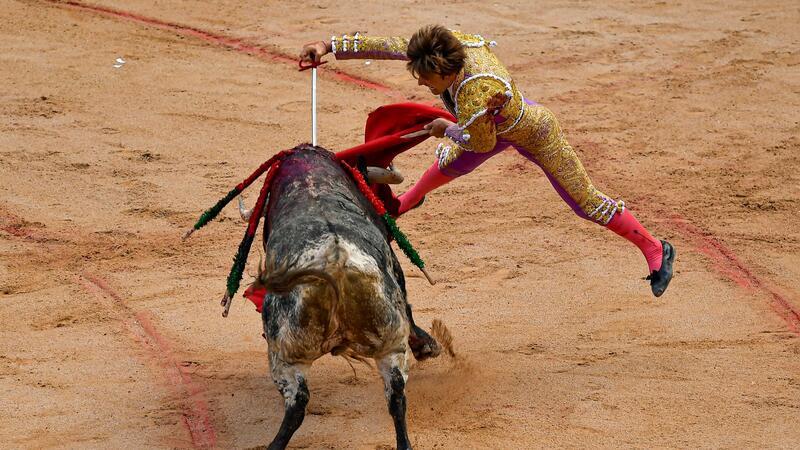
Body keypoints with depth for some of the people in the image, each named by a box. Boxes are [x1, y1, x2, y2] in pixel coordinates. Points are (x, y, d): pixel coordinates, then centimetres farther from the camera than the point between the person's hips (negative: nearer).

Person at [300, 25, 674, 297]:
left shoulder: (473, 95, -46)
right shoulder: (450, 44, -28)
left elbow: (483, 142, -27)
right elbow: (390, 46, -22)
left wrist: (447, 129, -10)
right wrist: (330, 46, -25)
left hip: (534, 133, -7)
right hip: (499, 125, 7)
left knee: (586, 202, 3)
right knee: (450, 164, 29)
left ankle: (655, 250, 20)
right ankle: (410, 199, 62)